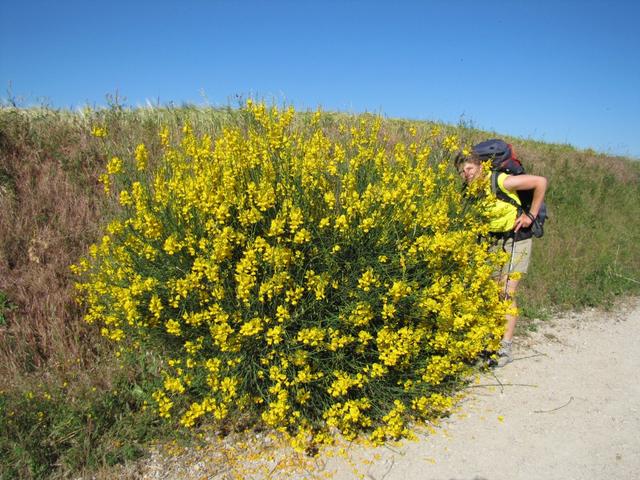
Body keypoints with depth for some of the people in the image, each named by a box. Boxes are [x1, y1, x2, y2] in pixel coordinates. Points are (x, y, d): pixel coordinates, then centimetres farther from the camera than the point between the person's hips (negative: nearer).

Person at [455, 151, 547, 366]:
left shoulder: (501, 181, -21)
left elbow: (541, 182, -17)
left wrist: (531, 215, -16)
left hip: (516, 238, -7)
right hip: (494, 240, 7)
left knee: (507, 293, -11)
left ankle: (505, 348, -5)